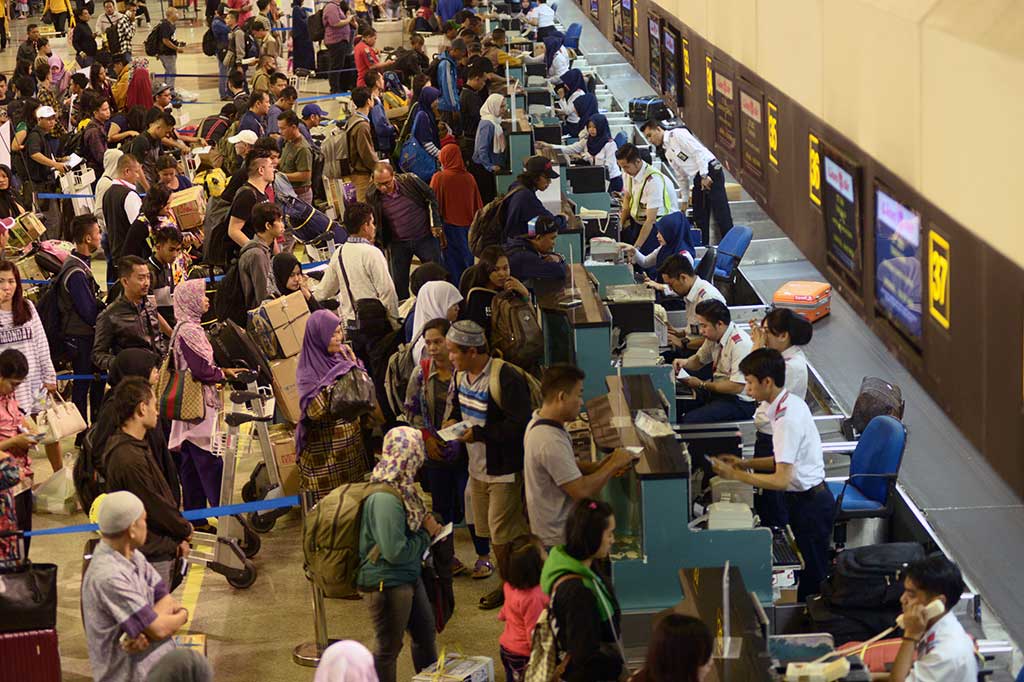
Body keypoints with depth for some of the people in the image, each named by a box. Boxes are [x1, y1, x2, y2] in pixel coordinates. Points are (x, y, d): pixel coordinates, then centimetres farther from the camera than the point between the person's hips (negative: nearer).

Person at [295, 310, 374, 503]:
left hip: (352, 439, 6)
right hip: (325, 446, -6)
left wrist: (354, 365, -4)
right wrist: (329, 384, -27)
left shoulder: (342, 356, 5)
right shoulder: (308, 371, -12)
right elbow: (313, 411, -24)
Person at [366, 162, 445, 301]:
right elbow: (372, 223, 4)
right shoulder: (372, 197, -12)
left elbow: (430, 197, -2)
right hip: (398, 244, 1)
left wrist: (435, 225, -4)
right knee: (399, 284, 6)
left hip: (425, 237, -1)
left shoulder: (409, 180, -16)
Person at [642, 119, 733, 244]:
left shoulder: (677, 134, -5)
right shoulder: (666, 152, 20)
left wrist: (704, 176, -19)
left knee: (721, 214, -9)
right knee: (699, 217, 7)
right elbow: (681, 177, 23)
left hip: (710, 172, -9)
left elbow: (698, 151, -14)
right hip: (697, 180, 9)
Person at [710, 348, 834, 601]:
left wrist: (735, 475, -18)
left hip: (809, 502, -10)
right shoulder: (791, 403, 5)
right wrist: (746, 464, 7)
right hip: (807, 497, 10)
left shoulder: (787, 419, -26)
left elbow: (781, 480, -26)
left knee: (813, 575, 2)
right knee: (809, 572, 18)